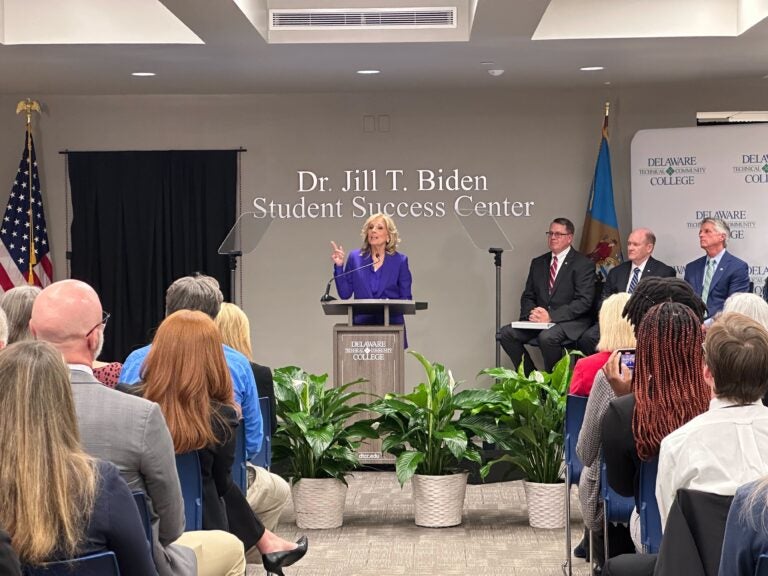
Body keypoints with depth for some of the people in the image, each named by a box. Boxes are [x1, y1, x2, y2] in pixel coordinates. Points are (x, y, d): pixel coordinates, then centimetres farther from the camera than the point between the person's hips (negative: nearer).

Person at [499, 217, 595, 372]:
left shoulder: (584, 264, -3)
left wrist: (551, 316, -21)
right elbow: (528, 296, 16)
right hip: (539, 318, 6)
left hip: (571, 321, -6)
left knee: (547, 337, -36)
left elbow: (584, 301, -12)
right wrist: (531, 313, -9)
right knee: (506, 333, -16)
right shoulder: (538, 263, 17)